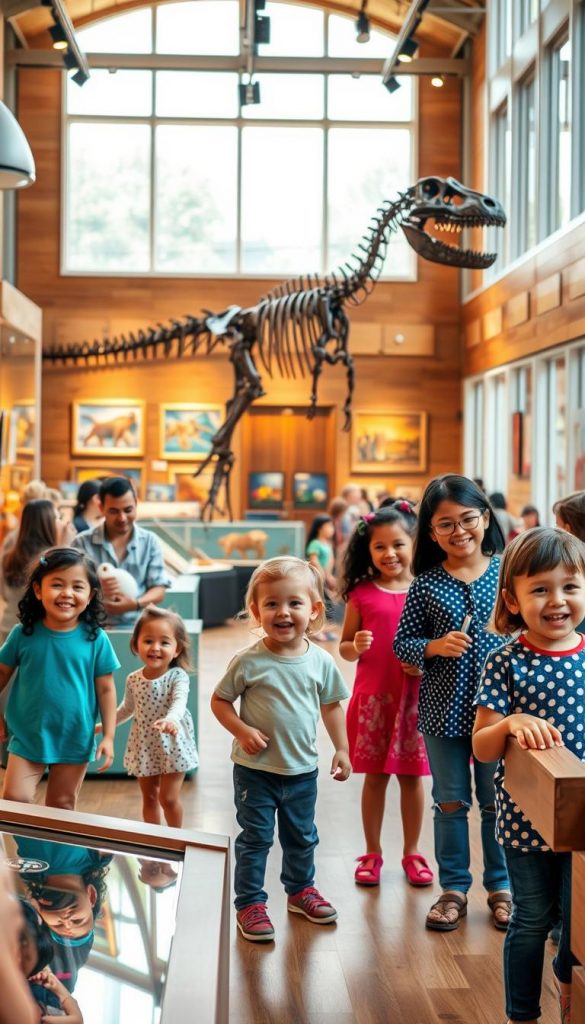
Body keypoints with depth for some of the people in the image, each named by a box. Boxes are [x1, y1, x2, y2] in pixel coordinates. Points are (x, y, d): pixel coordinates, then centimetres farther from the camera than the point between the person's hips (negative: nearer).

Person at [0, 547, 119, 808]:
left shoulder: (96, 639, -8)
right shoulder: (23, 634, -7)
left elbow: (105, 689, -3)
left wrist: (109, 736, -4)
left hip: (75, 741, 0)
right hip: (27, 736, 0)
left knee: (62, 806, 12)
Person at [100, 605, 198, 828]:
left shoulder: (177, 676, -16)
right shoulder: (133, 680, -2)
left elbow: (179, 702, -34)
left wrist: (171, 719, -55)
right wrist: (104, 725, 23)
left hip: (172, 744, -4)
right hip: (144, 746, 4)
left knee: (168, 798, -1)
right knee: (149, 797, 13)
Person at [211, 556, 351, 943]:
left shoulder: (321, 662, -5)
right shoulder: (249, 662, -15)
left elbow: (332, 705, 7)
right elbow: (220, 701, -6)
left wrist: (342, 749, 7)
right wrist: (242, 731, -20)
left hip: (303, 769, 4)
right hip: (256, 769, -3)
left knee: (302, 837, 20)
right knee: (255, 839, 6)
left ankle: (301, 889, 40)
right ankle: (250, 903, 19)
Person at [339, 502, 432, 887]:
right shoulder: (361, 593, -1)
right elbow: (345, 648, 5)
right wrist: (355, 646, -17)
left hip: (416, 697, 0)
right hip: (373, 697, 0)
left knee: (413, 776, 9)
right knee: (375, 776, 9)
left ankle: (412, 852, 24)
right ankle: (372, 853, 22)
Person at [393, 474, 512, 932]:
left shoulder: (507, 572, -3)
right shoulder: (426, 585, -3)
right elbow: (402, 643, 0)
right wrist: (434, 646, -18)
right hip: (444, 710, 0)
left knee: (497, 802, 12)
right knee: (450, 802, 13)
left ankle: (501, 886, 28)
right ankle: (454, 888, 26)